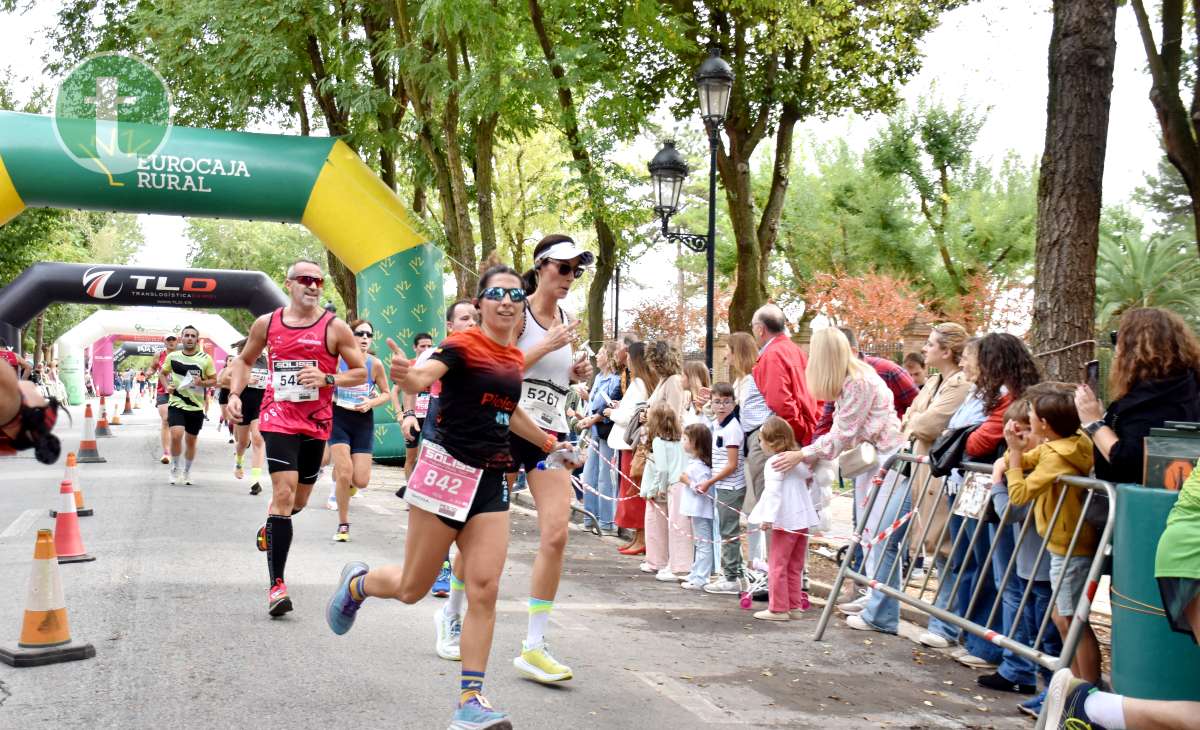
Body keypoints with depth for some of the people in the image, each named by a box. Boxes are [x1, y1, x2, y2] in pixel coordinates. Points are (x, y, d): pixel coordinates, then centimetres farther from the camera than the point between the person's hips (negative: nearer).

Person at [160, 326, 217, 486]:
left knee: (191, 441, 11)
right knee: (176, 435, -20)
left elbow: (214, 380, 4)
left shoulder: (205, 358, -2)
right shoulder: (172, 357, 1)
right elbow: (162, 373, 17)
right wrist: (167, 386, -2)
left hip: (196, 406, 1)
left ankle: (187, 471, 32)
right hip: (176, 404, -1)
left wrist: (202, 383, -17)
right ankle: (175, 468, 3)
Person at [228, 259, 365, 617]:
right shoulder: (267, 323, 3)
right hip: (278, 417, -1)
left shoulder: (335, 327, -3)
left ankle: (270, 528, 53)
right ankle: (276, 585, -16)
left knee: (298, 499, 16)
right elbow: (244, 360, 19)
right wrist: (235, 393, 4)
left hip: (317, 423, 2)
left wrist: (327, 378, -16)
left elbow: (360, 372, 0)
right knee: (284, 492, -17)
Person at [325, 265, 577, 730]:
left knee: (484, 590, -5)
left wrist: (549, 443, 38)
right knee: (412, 589, 5)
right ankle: (355, 583, 39)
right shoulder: (463, 346, -11)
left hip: (492, 480, 6)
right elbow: (423, 376, -31)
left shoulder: (514, 359, 11)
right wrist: (406, 376, -53)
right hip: (448, 469, -5)